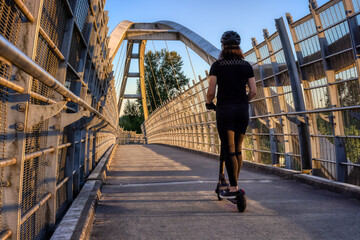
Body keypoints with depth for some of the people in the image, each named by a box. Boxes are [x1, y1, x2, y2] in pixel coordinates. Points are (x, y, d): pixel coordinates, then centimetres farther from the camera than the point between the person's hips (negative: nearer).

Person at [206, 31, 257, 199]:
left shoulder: (217, 65, -1)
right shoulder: (246, 65, 8)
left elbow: (211, 91, -7)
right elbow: (253, 91, 4)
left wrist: (209, 103, 12)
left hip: (224, 109, -4)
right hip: (243, 109, 4)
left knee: (229, 149, -2)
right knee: (238, 149, 12)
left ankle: (233, 188, 0)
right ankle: (234, 185, 20)